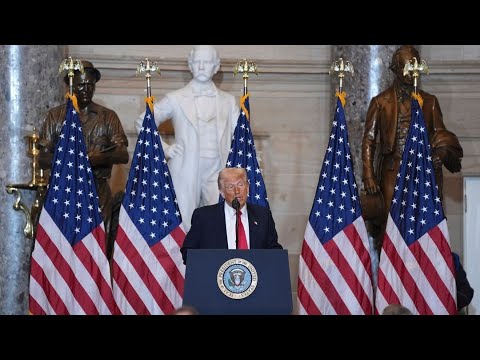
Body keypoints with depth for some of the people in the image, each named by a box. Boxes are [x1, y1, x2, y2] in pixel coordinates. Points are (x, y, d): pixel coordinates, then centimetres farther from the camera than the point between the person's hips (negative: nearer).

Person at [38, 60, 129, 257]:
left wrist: (99, 158, -21)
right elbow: (43, 160, 3)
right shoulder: (55, 116, 8)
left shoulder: (108, 117, 9)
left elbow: (123, 155, -1)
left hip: (98, 191, 1)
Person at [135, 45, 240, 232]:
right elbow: (142, 122, 11)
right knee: (184, 229, -5)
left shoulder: (228, 101, 14)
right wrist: (164, 149, 1)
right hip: (186, 173, -1)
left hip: (217, 174, 1)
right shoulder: (175, 99, 8)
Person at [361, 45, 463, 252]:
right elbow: (368, 140, 5)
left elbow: (439, 134, 13)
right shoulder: (381, 102, 8)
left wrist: (443, 149, -12)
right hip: (392, 173, -2)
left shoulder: (429, 101, 14)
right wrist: (368, 176, -5)